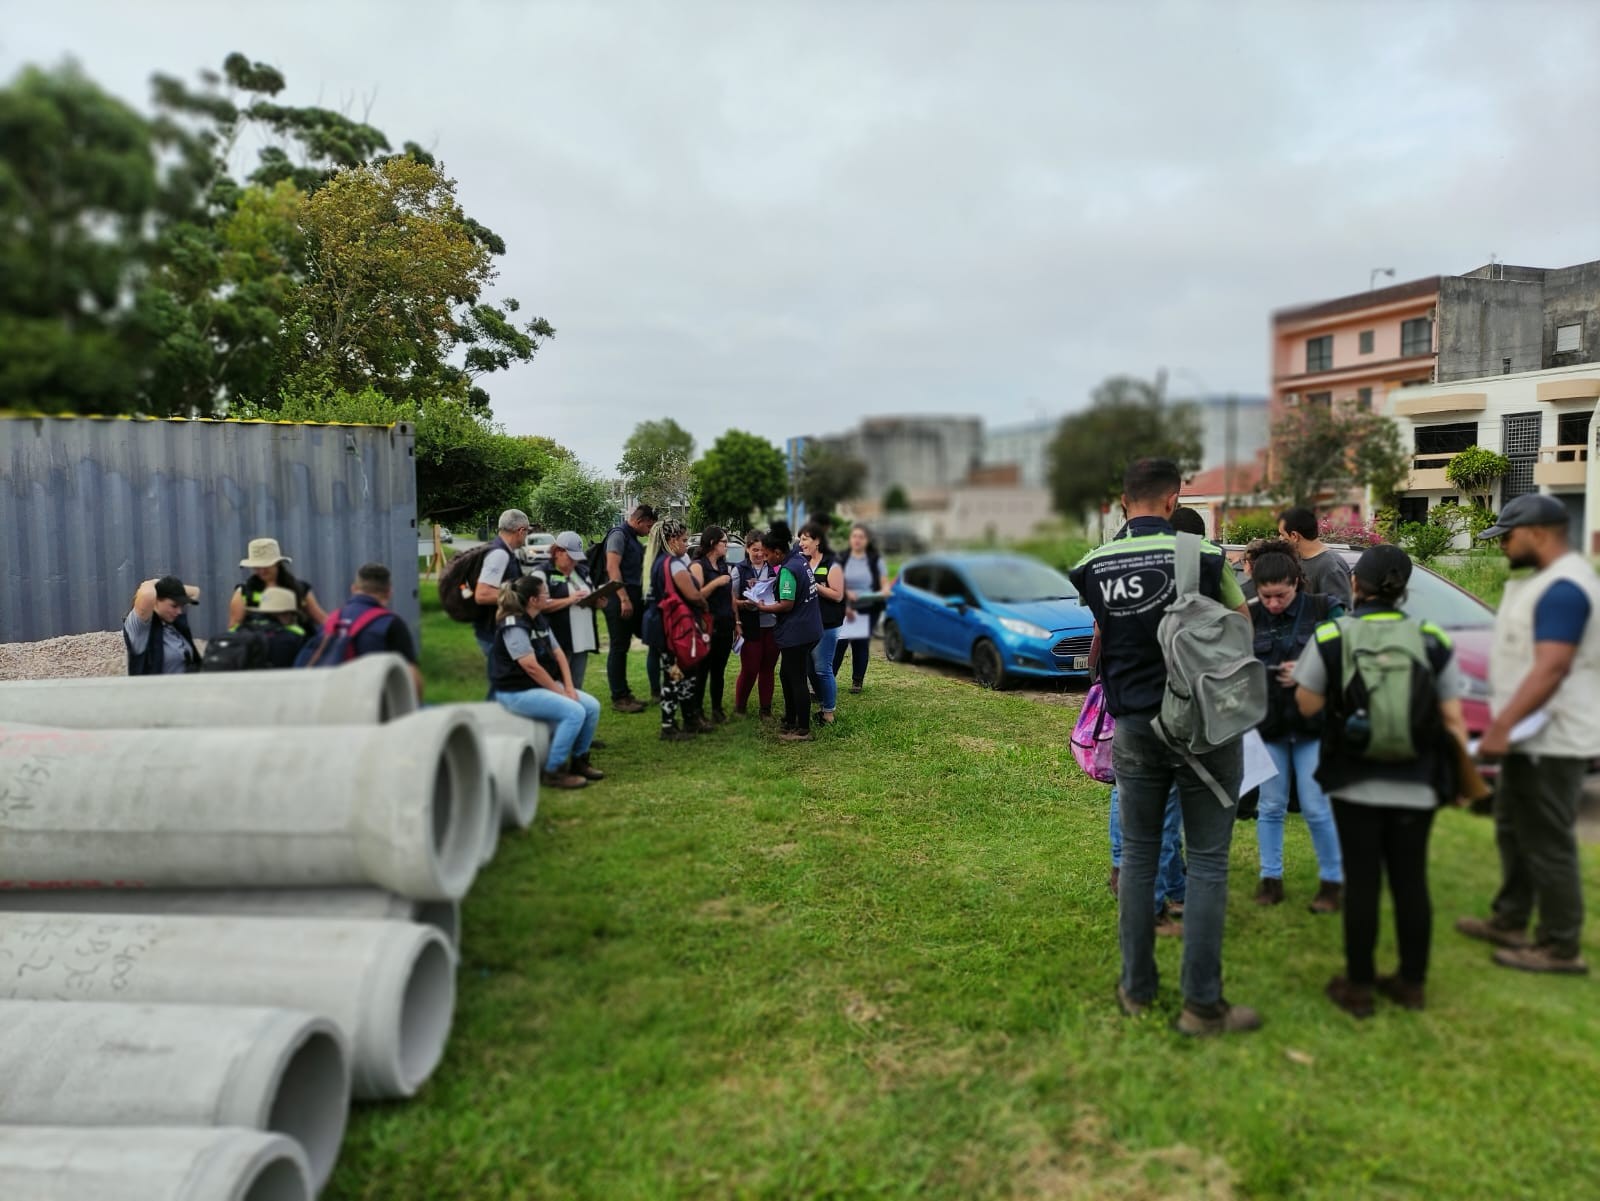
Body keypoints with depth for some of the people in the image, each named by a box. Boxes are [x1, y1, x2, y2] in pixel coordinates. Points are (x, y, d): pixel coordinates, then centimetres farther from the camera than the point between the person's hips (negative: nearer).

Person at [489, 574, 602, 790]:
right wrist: (560, 692, -17)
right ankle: (553, 771, -15)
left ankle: (579, 760, 12)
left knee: (592, 706, -3)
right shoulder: (514, 625, -19)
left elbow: (559, 654, 8)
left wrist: (569, 687, -5)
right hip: (518, 692, -9)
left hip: (545, 685, 9)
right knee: (574, 712, -25)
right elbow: (531, 667, -23)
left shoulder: (539, 621, 10)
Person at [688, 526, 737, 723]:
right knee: (701, 670, -1)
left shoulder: (723, 565, 15)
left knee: (719, 670, 11)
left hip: (725, 625, 7)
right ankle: (697, 711, 6)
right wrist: (716, 582, -21)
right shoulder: (697, 565, -8)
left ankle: (717, 709, 18)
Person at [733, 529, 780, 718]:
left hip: (772, 626, 3)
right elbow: (733, 600, -2)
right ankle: (739, 707, 19)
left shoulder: (774, 569, 5)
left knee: (768, 670, 9)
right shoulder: (739, 570, -1)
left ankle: (765, 708, 20)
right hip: (750, 627, -2)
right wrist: (745, 603, -20)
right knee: (749, 670, 1)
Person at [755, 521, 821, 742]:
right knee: (787, 675, 21)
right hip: (808, 629, 10)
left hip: (796, 633, -10)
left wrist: (763, 607, -7)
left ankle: (803, 730, 9)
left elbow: (786, 605, -23)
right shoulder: (800, 558, 7)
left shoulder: (788, 570, -21)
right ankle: (790, 721, 32)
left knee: (797, 680, 0)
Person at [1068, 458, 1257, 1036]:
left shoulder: (1092, 567, -1)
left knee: (1137, 855, 14)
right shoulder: (1204, 556, -10)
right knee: (1207, 862, 5)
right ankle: (1202, 1003, 11)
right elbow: (1242, 627, 6)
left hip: (1133, 728, 3)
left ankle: (1137, 988, 23)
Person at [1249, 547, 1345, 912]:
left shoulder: (1324, 610, -4)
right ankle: (1270, 878, 21)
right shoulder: (1250, 618, 2)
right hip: (1267, 725, 2)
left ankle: (1332, 880, 17)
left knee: (1317, 808, 0)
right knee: (1271, 806, 9)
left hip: (1313, 725, -2)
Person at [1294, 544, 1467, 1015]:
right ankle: (1411, 983, 24)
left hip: (1356, 785, -2)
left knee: (1361, 883, 6)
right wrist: (1463, 774, 9)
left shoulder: (1331, 638, -8)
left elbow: (1308, 705, -3)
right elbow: (1453, 718, -2)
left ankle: (1358, 986, 15)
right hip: (1417, 787, 2)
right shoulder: (1432, 640, -3)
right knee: (1410, 881, 12)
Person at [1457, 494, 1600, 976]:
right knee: (1513, 830, 19)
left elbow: (1552, 667, -29)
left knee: (1547, 844, -1)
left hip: (1552, 741, -11)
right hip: (1532, 736, 11)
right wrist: (1504, 725, 18)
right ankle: (1509, 921, 31)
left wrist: (1501, 726, -32)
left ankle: (1559, 948, 9)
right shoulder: (1544, 579, 13)